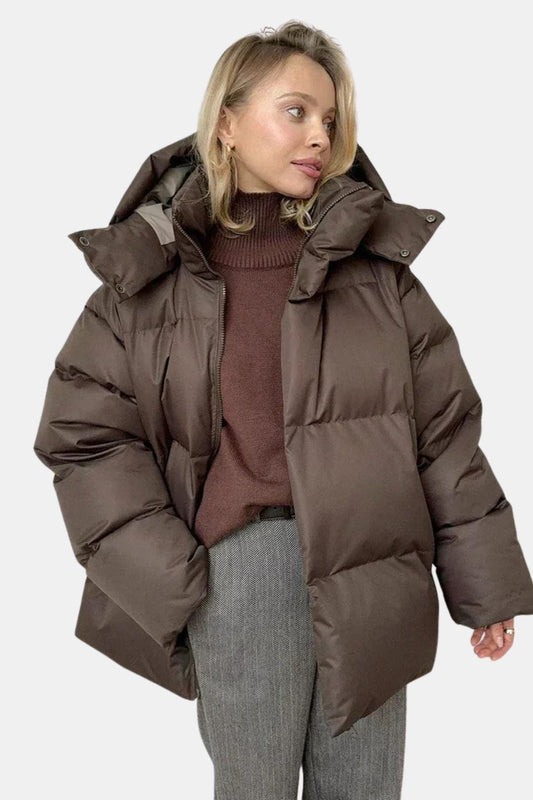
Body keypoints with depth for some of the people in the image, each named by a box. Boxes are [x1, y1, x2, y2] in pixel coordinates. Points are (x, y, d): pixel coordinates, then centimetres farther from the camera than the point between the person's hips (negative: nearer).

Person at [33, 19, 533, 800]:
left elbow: (445, 427, 5)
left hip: (370, 566, 2)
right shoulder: (150, 274, 1)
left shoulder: (377, 260, 4)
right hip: (238, 563, -1)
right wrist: (165, 577, -6)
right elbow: (84, 431, 1)